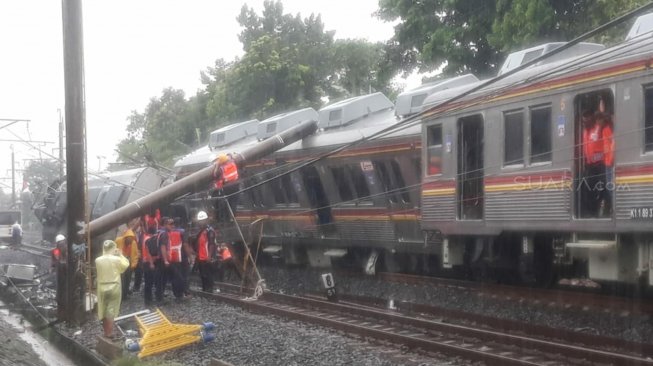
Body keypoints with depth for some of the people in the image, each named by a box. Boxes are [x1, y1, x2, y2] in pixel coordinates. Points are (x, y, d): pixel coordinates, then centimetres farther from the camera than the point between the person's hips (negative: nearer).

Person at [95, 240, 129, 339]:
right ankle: (109, 332, 8)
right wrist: (120, 255, 3)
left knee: (103, 310, 16)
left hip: (102, 287, 2)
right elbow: (126, 265, 2)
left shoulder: (98, 260, -9)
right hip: (114, 287, -2)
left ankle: (106, 330, 26)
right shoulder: (117, 259, -15)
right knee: (111, 310, 6)